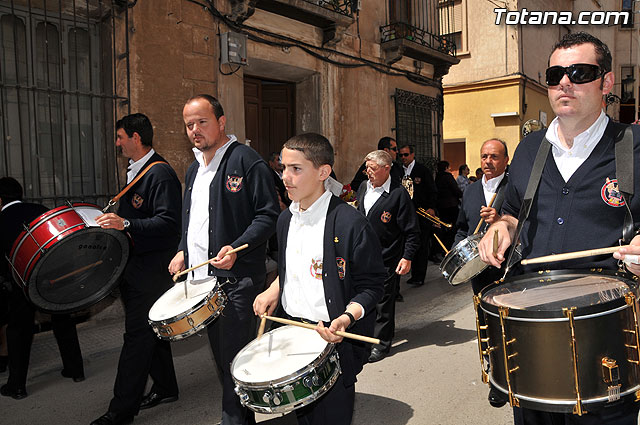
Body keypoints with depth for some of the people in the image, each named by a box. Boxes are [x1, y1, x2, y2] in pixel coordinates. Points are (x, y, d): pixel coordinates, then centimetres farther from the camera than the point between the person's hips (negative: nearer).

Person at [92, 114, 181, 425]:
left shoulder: (161, 173, -16)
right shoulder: (135, 171, 16)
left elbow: (168, 223, -25)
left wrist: (126, 224, -34)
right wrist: (112, 222, 16)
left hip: (152, 269, -10)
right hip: (136, 267, 10)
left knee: (137, 335, -3)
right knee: (149, 331, 17)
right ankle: (165, 388, 31)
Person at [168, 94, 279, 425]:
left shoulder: (245, 160, -9)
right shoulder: (194, 169, 16)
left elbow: (269, 215, -14)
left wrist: (235, 248, -25)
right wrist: (183, 251, 12)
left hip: (237, 277, -8)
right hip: (201, 276, 8)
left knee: (234, 359, -4)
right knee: (220, 355, 17)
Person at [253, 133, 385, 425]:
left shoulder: (350, 223, -18)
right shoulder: (286, 219, 5)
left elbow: (370, 286, -13)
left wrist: (346, 318, -29)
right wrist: (274, 290, 2)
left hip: (334, 339, -6)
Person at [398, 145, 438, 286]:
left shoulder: (423, 170, 0)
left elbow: (432, 191, -2)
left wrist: (431, 207, -13)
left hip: (422, 213, -4)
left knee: (422, 246, -2)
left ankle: (420, 276, 3)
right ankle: (414, 274, 18)